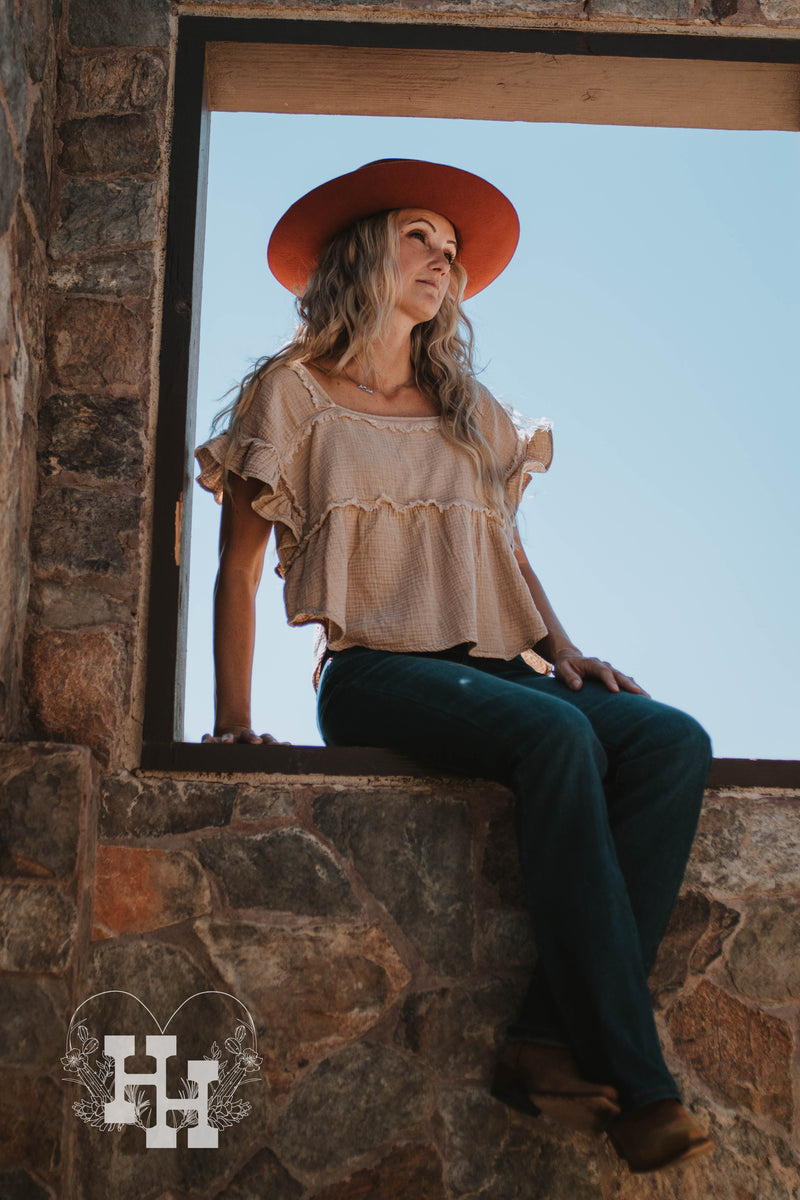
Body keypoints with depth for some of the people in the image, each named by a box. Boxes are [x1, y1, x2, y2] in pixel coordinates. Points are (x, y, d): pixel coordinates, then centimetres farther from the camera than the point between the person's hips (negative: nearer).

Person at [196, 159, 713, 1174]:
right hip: (378, 673, -5)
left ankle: (548, 1041, -29)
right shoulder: (291, 392, 10)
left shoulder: (474, 414, 24)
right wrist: (233, 718, -4)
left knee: (675, 742, -24)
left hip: (496, 668, 5)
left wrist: (562, 649, 4)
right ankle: (634, 1081, -31)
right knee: (557, 734, -35)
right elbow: (239, 566, 6)